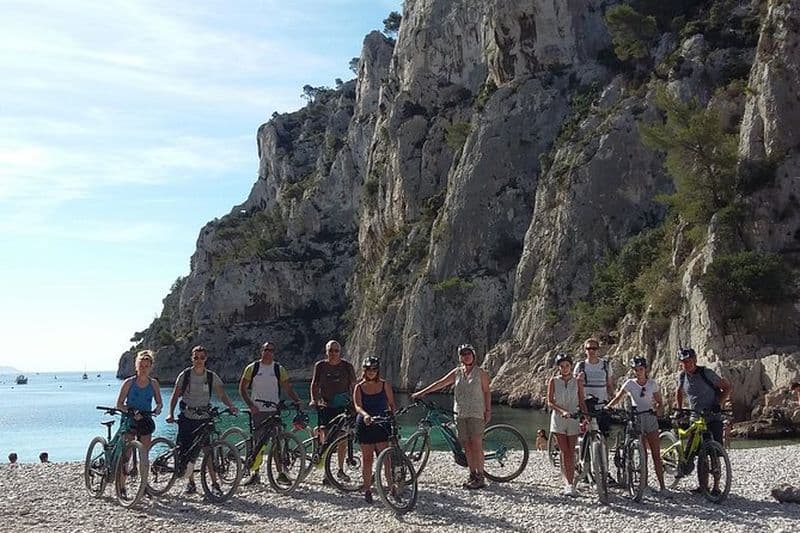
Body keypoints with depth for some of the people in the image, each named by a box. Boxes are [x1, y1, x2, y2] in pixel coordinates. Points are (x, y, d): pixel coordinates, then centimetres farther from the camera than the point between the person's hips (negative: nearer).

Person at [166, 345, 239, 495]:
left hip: (204, 418, 0)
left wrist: (231, 406, -22)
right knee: (186, 450, -4)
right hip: (187, 418, 0)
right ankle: (190, 482, 13)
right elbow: (175, 396, 1)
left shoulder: (212, 377, 2)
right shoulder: (185, 375, 0)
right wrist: (171, 414, -12)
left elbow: (222, 395, -3)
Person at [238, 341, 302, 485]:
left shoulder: (279, 369, 6)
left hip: (274, 411, 1)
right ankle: (255, 474, 8)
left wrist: (297, 401, -10)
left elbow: (288, 388, 7)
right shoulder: (252, 368, 3)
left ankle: (281, 472, 4)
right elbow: (242, 388, 4)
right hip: (257, 411, 0)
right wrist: (250, 405, -8)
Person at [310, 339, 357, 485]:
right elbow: (314, 385, 9)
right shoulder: (320, 366, 2)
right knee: (325, 439, -11)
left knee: (343, 439, 4)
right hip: (325, 406, -1)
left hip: (343, 407, 1)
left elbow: (353, 386, 7)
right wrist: (314, 400, -4)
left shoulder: (347, 366, 2)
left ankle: (340, 470, 20)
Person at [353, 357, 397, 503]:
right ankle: (367, 489, 10)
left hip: (382, 425, 0)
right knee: (367, 458, 2)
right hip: (365, 425, 0)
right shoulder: (359, 387, 3)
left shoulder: (385, 385, 6)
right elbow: (357, 406, -11)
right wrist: (365, 415, -31)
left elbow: (392, 404, 8)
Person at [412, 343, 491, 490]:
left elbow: (486, 392, 2)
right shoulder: (457, 372, 11)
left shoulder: (480, 372, 1)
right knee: (467, 446, 6)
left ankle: (480, 477, -4)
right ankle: (472, 475, 14)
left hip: (476, 414, -4)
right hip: (460, 413, 4)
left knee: (476, 445, -8)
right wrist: (421, 393, 8)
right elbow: (439, 383, 11)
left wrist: (488, 410, -5)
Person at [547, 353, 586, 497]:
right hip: (558, 419, -1)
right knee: (564, 452, -7)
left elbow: (581, 402, 6)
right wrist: (562, 411, -19)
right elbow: (550, 402, -4)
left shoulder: (578, 382, 5)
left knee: (571, 453, 1)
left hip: (573, 419, 1)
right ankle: (569, 484, -10)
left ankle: (569, 484, 5)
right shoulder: (553, 381, 1)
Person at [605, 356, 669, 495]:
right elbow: (617, 398, -5)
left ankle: (662, 486, 0)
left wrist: (657, 411, -15)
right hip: (636, 419, 0)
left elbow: (660, 402, 6)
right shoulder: (630, 383, -1)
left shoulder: (652, 383, 1)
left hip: (650, 418, 0)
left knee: (656, 454, -2)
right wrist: (606, 408, -21)